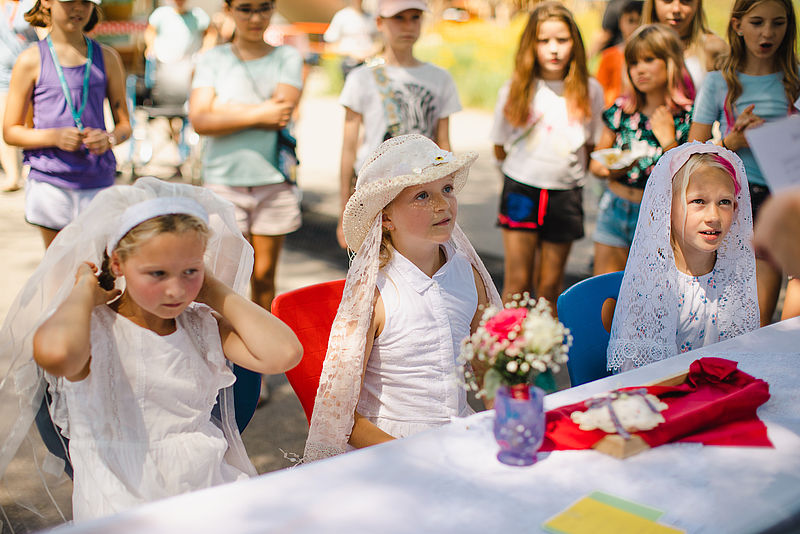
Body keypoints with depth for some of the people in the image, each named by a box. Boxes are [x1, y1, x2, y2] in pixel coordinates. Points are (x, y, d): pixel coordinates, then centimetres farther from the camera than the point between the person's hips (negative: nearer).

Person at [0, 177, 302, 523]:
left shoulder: (204, 327, 3)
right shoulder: (91, 330, -8)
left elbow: (283, 353, -14)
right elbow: (55, 351, -35)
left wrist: (215, 291, -4)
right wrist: (84, 292, -13)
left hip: (211, 499, 3)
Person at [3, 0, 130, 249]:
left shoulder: (107, 58, 8)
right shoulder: (31, 60, 0)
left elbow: (124, 124, 12)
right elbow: (10, 131, 2)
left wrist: (109, 139, -12)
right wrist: (55, 137, -17)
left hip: (99, 182, 2)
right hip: (51, 182, -1)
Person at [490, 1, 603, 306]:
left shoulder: (590, 91, 0)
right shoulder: (515, 90, -4)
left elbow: (592, 145, 11)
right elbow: (500, 147, 8)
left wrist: (572, 172, 6)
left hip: (566, 194, 1)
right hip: (521, 190, -1)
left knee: (550, 286, 8)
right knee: (518, 283, -1)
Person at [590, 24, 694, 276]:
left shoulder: (687, 117, -7)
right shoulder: (622, 109, 2)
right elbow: (595, 163, 9)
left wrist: (667, 140, -17)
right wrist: (610, 169, -13)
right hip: (614, 210, 3)